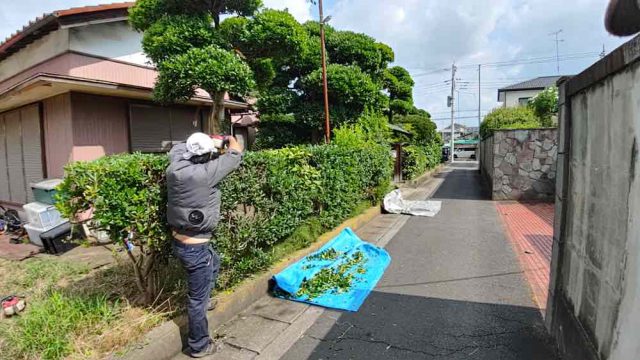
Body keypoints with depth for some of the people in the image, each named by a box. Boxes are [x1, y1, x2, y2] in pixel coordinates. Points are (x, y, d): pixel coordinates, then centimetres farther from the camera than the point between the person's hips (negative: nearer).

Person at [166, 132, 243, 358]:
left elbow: (178, 147, 19)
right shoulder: (205, 173, -25)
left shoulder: (175, 168, -5)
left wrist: (203, 139, 22)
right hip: (195, 247, -9)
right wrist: (231, 139, 9)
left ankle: (203, 299, 53)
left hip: (180, 241, 9)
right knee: (197, 299, 9)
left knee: (214, 262, 35)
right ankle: (199, 346, 28)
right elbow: (235, 154, -13)